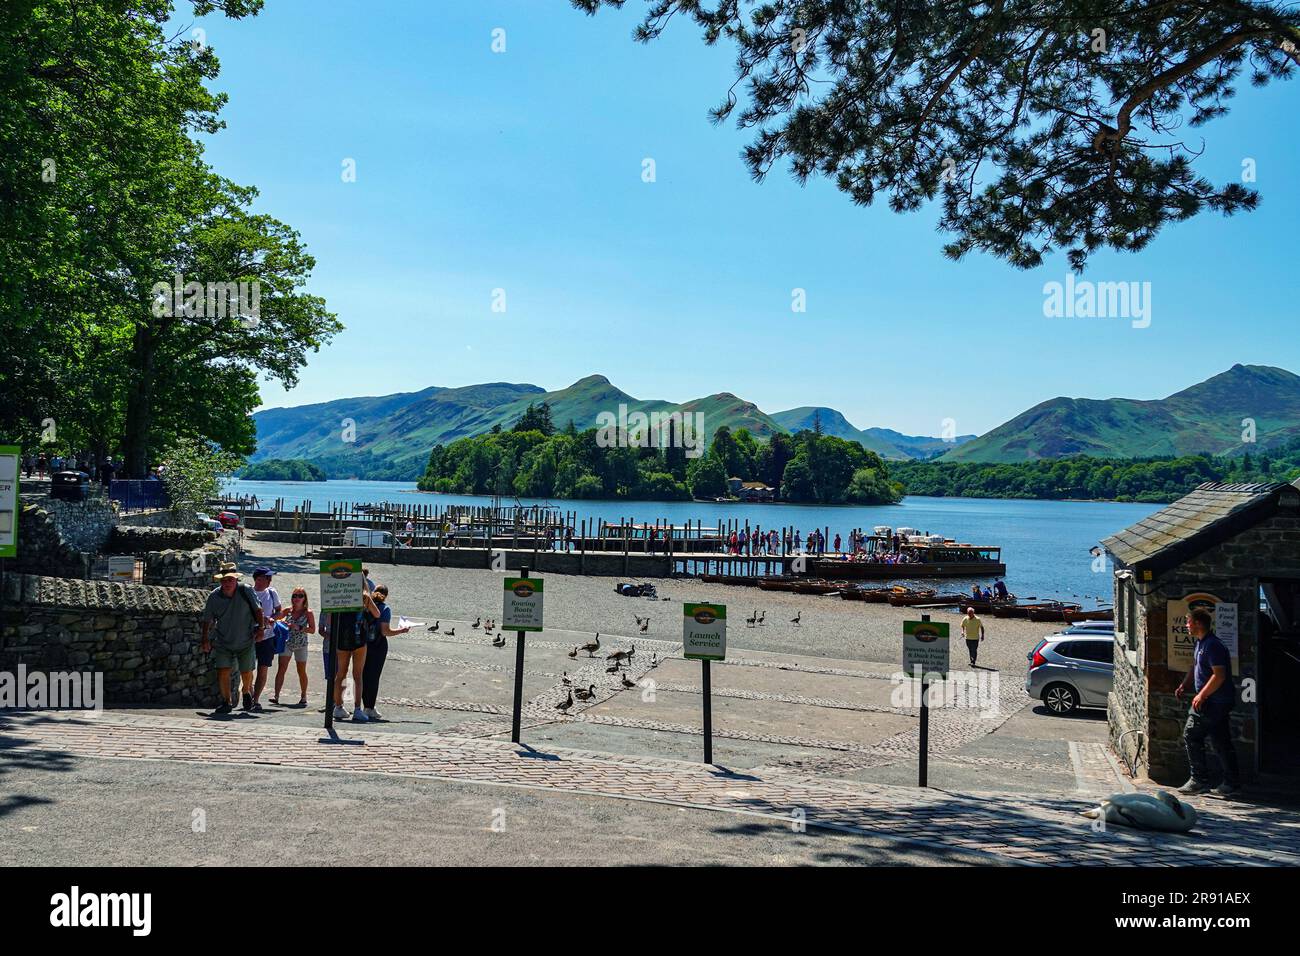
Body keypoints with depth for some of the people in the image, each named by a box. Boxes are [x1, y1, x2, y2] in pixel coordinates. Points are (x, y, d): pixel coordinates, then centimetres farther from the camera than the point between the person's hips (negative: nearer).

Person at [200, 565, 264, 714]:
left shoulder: (245, 591, -15)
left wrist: (260, 626, -9)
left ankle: (247, 693, 41)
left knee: (246, 673, 10)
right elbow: (208, 619, 3)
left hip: (245, 642, -1)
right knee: (222, 672, -9)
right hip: (223, 643, 1)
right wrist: (205, 639, 3)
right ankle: (227, 702, 8)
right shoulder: (214, 597, -9)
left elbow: (257, 609, -3)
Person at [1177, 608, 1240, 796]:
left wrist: (1201, 695, -20)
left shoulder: (1212, 645, -18)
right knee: (1221, 742, 11)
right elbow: (1195, 668, 25)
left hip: (1213, 702, -10)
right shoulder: (1201, 643, 15)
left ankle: (1200, 780, -1)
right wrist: (1183, 686, 12)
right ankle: (1232, 783, 14)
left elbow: (1219, 675, -24)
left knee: (1191, 736, -5)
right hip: (1220, 703, 10)